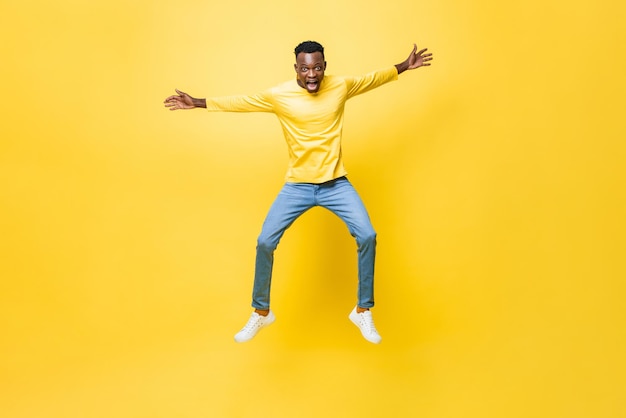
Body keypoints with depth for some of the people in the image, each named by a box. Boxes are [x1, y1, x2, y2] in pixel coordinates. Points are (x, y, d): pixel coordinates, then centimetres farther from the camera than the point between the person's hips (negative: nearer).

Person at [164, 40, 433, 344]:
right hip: (297, 185, 0)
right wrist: (197, 103, 5)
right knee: (265, 242, -9)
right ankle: (261, 313, 14)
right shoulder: (278, 95, -5)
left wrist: (404, 66, 22)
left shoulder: (341, 86, 0)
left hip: (336, 183, 1)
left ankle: (363, 312, 4)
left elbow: (374, 79, 17)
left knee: (367, 236, -16)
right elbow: (239, 102, 4)